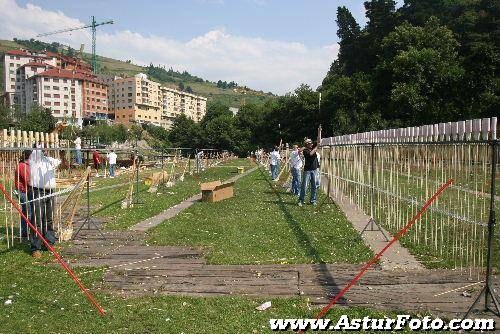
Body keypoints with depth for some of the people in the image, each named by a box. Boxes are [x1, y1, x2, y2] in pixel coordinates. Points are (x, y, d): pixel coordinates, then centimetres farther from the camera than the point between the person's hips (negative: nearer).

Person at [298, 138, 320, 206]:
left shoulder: (313, 147, 8)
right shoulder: (305, 151, -8)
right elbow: (311, 154, -24)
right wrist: (316, 148, -13)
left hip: (315, 170, 5)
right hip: (307, 170, -5)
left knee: (314, 186, 8)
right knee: (304, 186, -4)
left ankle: (313, 200, 17)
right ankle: (301, 201, 2)